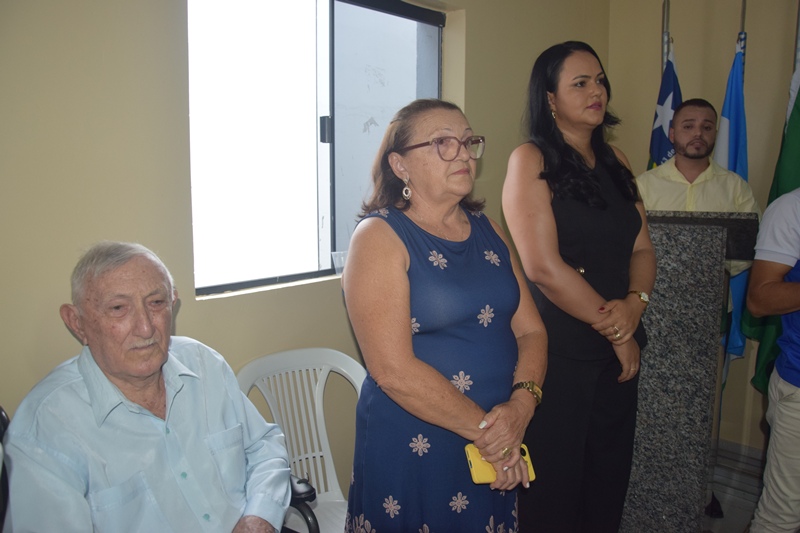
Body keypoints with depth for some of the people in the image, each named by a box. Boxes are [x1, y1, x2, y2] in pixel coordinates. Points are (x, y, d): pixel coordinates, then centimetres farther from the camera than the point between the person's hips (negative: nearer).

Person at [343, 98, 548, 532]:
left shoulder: (488, 230, 7)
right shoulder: (379, 236, -12)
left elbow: (530, 330, 5)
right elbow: (393, 370, -19)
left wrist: (522, 403, -13)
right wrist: (484, 427, -14)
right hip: (414, 451, -5)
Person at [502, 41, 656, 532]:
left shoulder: (615, 160, 11)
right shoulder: (530, 160, -9)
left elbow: (642, 248, 9)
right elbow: (543, 267, -16)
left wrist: (635, 304, -12)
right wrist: (613, 330, -9)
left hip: (619, 350, 6)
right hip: (558, 349, -6)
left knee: (609, 476, 18)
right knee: (554, 484, 8)